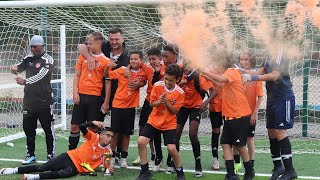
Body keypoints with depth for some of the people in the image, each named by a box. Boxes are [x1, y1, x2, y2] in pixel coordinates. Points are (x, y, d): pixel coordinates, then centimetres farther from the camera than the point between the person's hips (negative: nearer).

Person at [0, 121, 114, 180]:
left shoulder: (107, 151, 2)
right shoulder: (94, 138, -3)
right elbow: (82, 127, -13)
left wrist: (109, 168, -18)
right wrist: (93, 122, -29)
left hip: (77, 168, 0)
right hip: (70, 157, 0)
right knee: (42, 168, -11)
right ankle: (15, 170, -4)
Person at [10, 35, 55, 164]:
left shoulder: (47, 60, -9)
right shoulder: (28, 59, 10)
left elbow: (40, 76, -23)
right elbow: (17, 68, 3)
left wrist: (25, 81, -38)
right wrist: (15, 69, -22)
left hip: (44, 100, -6)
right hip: (29, 99, 6)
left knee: (48, 128, 0)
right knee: (28, 128, 10)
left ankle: (51, 155, 10)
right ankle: (30, 155, 21)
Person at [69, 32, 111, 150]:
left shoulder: (106, 61, -2)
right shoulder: (83, 56, 9)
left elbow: (108, 82, -2)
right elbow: (77, 76, 11)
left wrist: (106, 102, -5)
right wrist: (75, 92, 0)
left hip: (95, 97, -3)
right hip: (81, 96, 3)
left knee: (94, 127, 2)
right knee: (75, 126, 6)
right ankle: (71, 151, 16)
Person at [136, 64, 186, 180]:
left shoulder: (180, 92, -12)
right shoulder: (157, 85, -9)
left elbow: (175, 111, -9)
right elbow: (152, 103, -3)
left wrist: (166, 102, -25)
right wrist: (159, 101, -24)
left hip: (169, 124, -2)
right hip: (154, 120, 2)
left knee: (171, 148, -15)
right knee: (141, 142, -12)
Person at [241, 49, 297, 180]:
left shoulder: (280, 55, -14)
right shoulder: (269, 58, 13)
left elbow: (275, 76, -23)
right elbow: (260, 72, 9)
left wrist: (253, 77, -28)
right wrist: (242, 71, 0)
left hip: (284, 99, -9)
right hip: (272, 99, 9)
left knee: (280, 132, -11)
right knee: (271, 132, 11)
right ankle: (278, 166, 23)